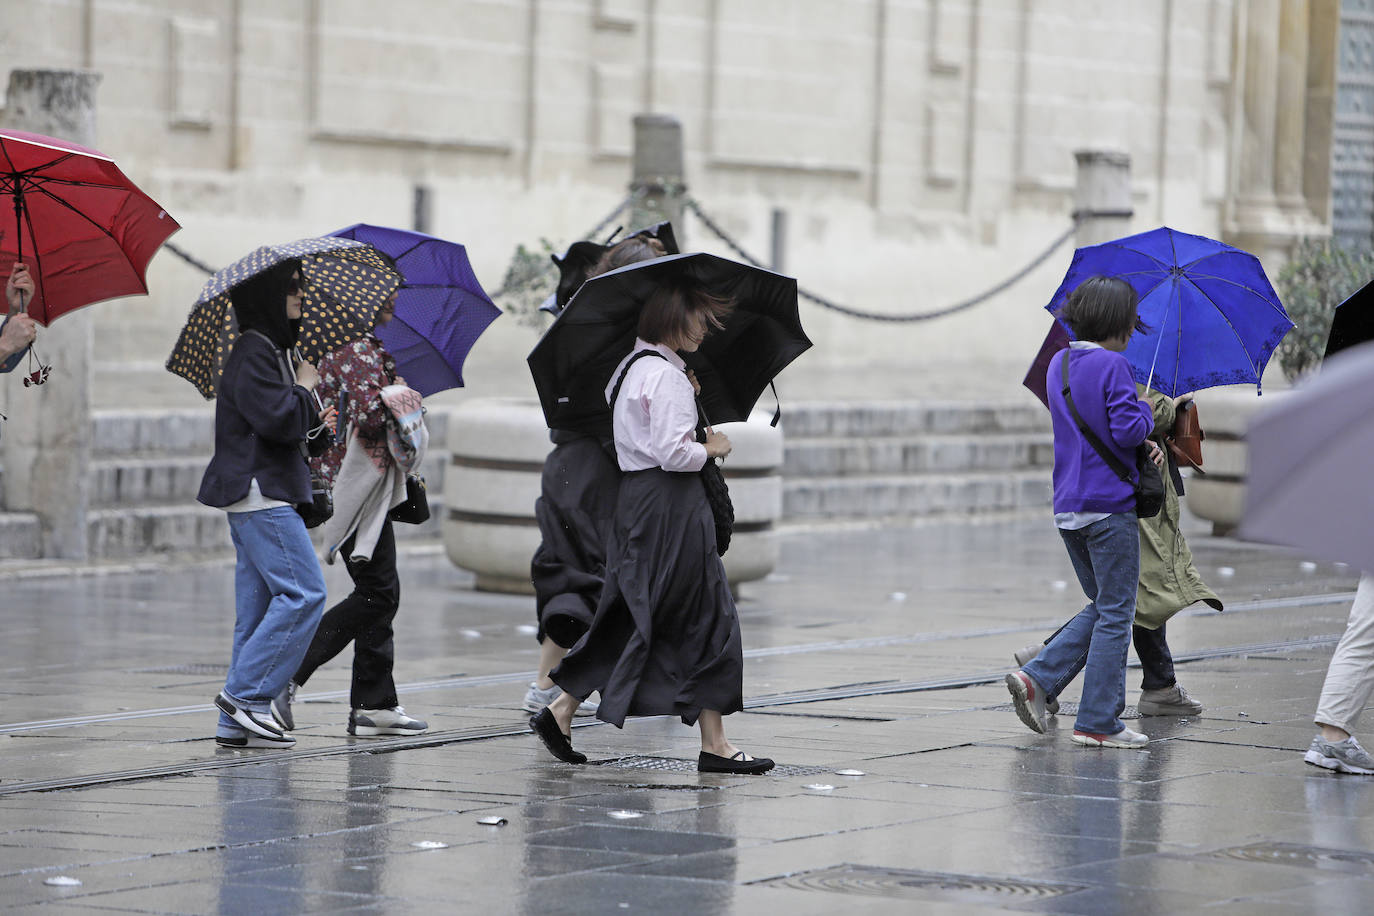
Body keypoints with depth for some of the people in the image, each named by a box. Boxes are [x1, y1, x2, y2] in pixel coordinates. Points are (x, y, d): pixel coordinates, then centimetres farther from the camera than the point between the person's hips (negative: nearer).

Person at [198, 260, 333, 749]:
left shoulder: (270, 348, 19)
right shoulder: (253, 352, -12)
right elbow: (275, 419, -22)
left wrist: (314, 424, 10)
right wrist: (305, 386, -6)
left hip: (262, 493, 10)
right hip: (260, 493, -10)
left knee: (259, 606, 7)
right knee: (303, 591, -12)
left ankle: (236, 723, 7)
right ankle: (246, 695, -11)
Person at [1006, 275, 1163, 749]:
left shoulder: (1059, 365, 12)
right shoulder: (1112, 365, -14)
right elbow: (1127, 428, -21)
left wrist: (1144, 442, 8)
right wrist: (1145, 412, 0)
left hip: (1068, 509, 8)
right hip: (1109, 506, -8)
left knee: (1102, 607, 19)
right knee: (1115, 613, 1)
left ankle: (1037, 677, 4)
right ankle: (1098, 722, 1)